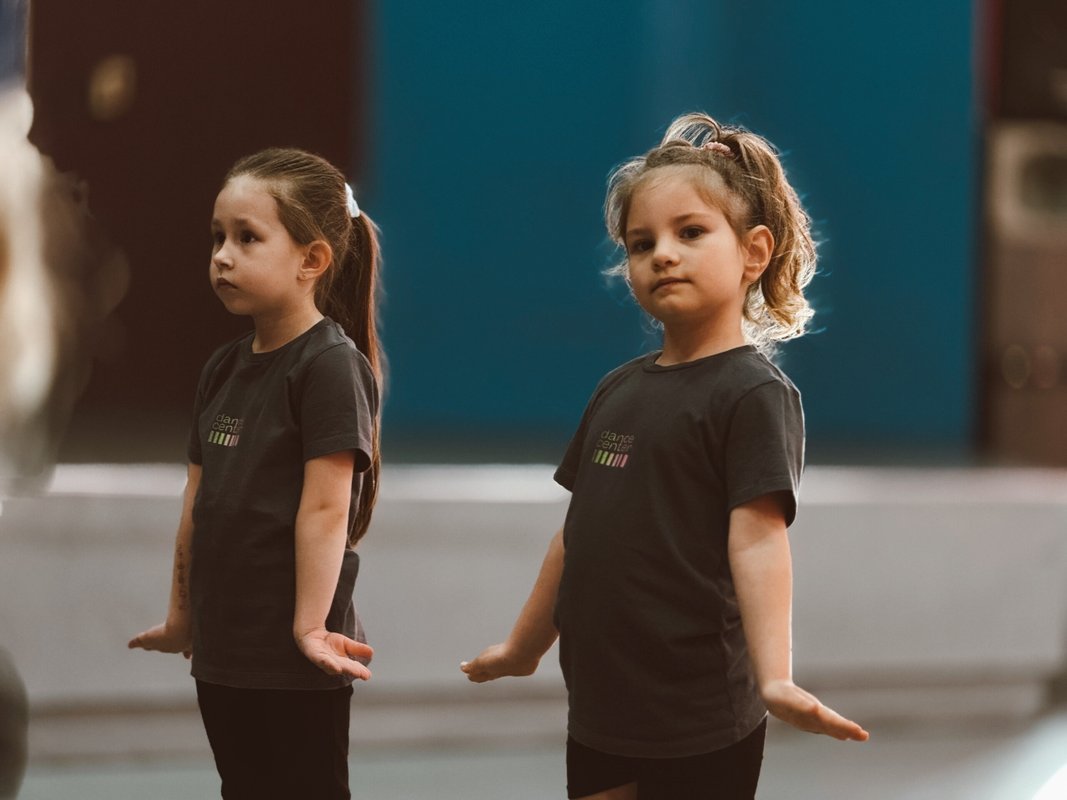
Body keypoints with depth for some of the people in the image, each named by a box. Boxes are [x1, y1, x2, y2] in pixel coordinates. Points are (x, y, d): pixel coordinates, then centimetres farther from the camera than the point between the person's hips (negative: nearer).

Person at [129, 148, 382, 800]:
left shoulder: (330, 365, -13)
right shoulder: (224, 369, 11)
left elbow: (325, 508, -17)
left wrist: (310, 628, -19)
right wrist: (182, 618, 20)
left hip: (291, 662, -8)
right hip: (223, 653, 8)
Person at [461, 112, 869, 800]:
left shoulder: (753, 393, -9)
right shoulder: (618, 390, 12)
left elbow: (757, 541, -20)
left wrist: (775, 679, -31)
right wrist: (525, 646, 27)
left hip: (698, 721, -7)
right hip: (600, 709, 7)